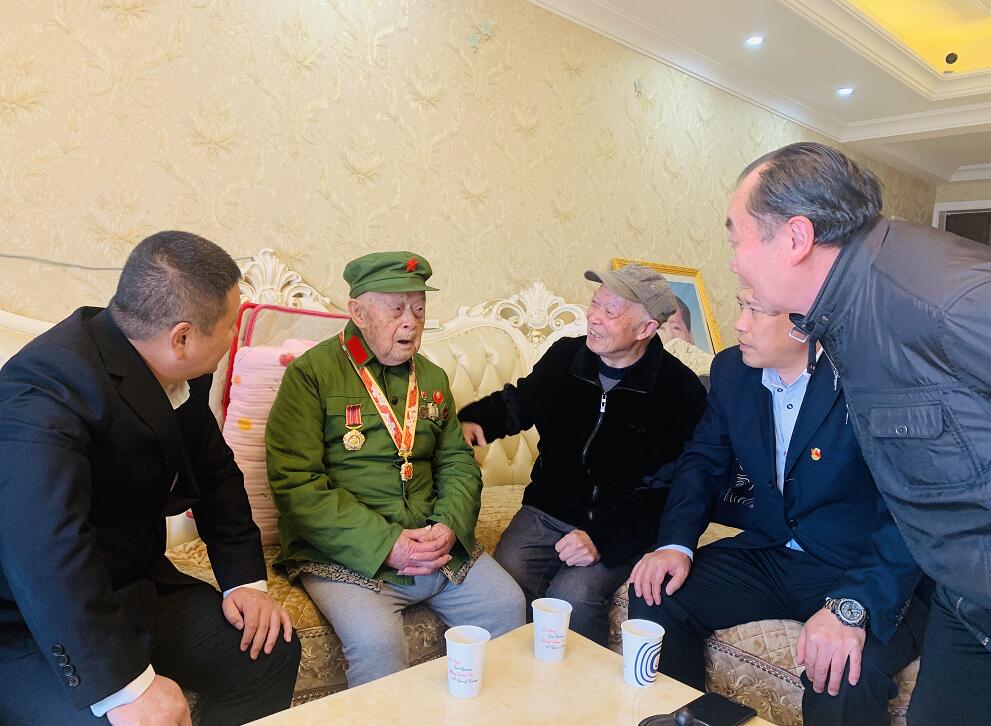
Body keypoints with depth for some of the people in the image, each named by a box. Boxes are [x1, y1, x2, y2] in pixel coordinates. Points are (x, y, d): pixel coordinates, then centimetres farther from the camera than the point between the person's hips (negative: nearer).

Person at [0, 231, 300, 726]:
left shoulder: (181, 373, -2)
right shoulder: (45, 394, -28)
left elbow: (215, 474, 8)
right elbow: (44, 551, -37)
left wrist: (244, 579, -1)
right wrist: (124, 686, -37)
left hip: (135, 586, 7)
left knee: (270, 652, -2)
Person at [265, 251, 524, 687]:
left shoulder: (432, 378, 14)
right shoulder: (311, 374, -6)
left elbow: (458, 462, 14)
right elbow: (296, 484, -13)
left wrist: (450, 526, -7)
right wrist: (385, 544, -19)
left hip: (438, 547, 6)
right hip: (346, 554, -5)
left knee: (508, 606, -5)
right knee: (378, 644, -28)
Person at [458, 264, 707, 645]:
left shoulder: (681, 389, -10)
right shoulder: (565, 356, 3)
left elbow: (667, 491, -13)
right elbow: (519, 402, 22)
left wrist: (602, 541, -23)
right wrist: (473, 419, 0)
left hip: (621, 528, -3)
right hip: (548, 510, 4)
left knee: (572, 595, -29)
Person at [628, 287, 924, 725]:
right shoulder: (731, 370, 0)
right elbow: (704, 460, 7)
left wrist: (853, 606, -35)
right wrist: (676, 544, -9)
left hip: (858, 573, -5)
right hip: (767, 554, 6)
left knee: (844, 678, -33)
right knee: (655, 596, -11)